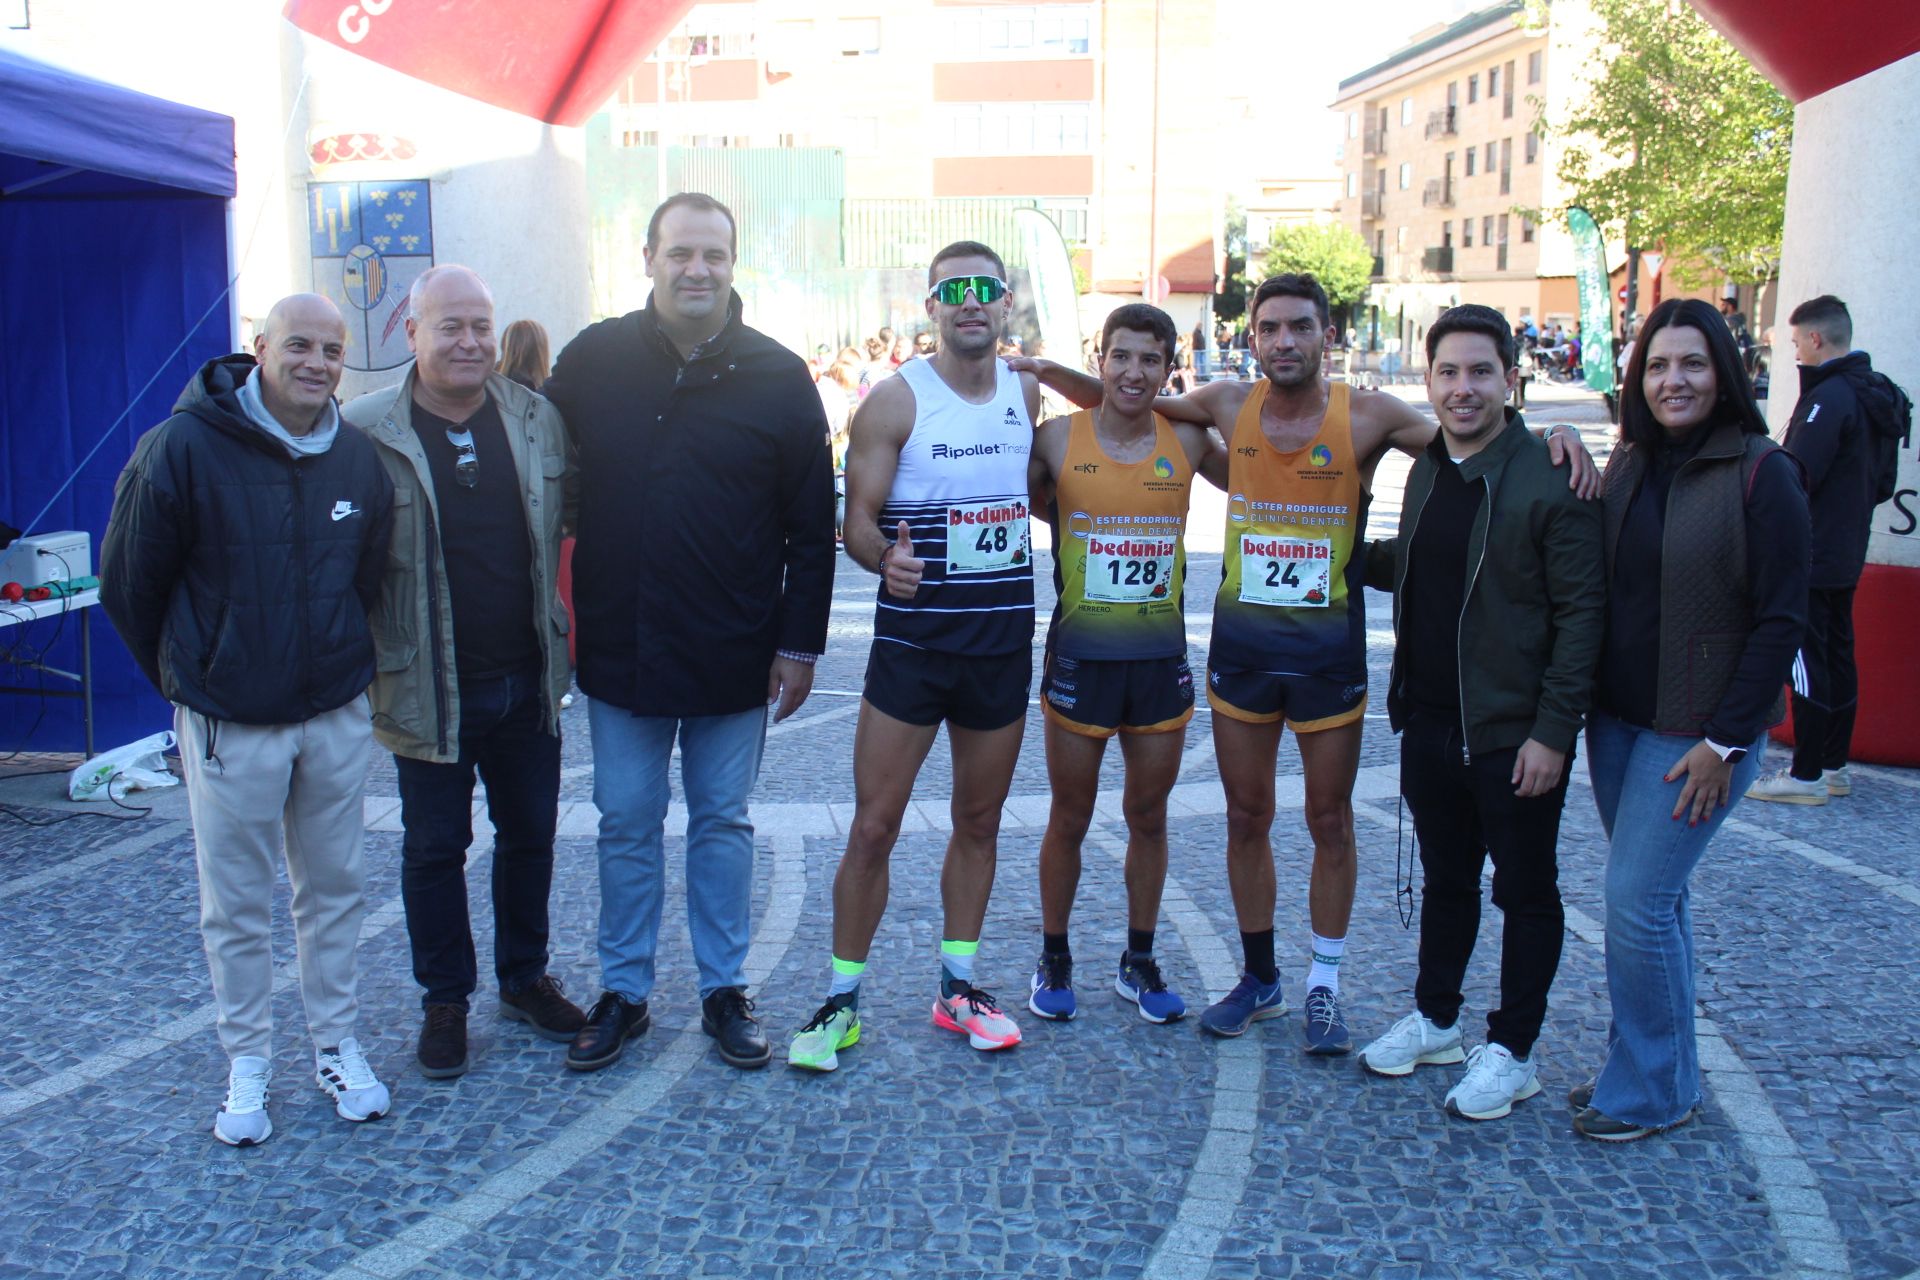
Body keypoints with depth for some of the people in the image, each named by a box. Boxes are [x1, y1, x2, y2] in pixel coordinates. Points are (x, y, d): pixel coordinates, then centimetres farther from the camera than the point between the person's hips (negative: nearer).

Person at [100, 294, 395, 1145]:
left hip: (338, 716, 3)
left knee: (335, 889, 13)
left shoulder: (358, 458, 0)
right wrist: (184, 676, 6)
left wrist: (340, 661, 13)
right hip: (229, 724, -3)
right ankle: (247, 1063, 25)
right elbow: (128, 581, -4)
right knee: (235, 906, 9)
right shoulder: (184, 447, -13)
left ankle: (337, 1045, 28)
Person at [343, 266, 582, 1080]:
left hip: (527, 679, 4)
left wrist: (560, 635, 5)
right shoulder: (365, 432, -9)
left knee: (530, 833, 15)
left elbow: (568, 525, 11)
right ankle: (444, 999, 28)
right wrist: (368, 663, -9)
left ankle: (525, 977, 34)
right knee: (435, 847, 10)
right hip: (428, 689, -3)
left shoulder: (540, 420, 2)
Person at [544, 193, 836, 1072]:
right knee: (626, 825, 11)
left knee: (723, 824, 12)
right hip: (619, 648, 1)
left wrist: (800, 643, -5)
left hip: (734, 658, -1)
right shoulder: (593, 360, 0)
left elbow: (811, 528, -2)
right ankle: (622, 991, 26)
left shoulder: (777, 378, -3)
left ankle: (725, 991, 26)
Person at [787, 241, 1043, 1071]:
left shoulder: (1027, 393, 6)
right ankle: (842, 999, 13)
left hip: (1004, 643, 4)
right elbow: (857, 519, -11)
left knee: (979, 822, 13)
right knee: (874, 825, -2)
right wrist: (886, 557, -31)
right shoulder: (896, 401, -7)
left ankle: (957, 986, 28)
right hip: (911, 639, -4)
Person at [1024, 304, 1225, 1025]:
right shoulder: (1058, 439, -5)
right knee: (1069, 820, 10)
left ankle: (1138, 962, 31)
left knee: (1149, 817, 14)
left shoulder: (1188, 442, 0)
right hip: (1079, 659, -2)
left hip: (1161, 659, 2)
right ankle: (1054, 960, 29)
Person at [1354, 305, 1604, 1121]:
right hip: (1429, 722, 7)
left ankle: (1512, 1052, 22)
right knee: (1445, 879, 19)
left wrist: (1553, 730, -18)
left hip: (1513, 732, -6)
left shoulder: (1549, 481, -15)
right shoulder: (1427, 470, 7)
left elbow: (1582, 613, -15)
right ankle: (1435, 1020, 35)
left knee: (1524, 892, 9)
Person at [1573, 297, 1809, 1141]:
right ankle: (1660, 1067, 31)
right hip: (1617, 718, 6)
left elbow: (1781, 621, -13)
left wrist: (1725, 741, -14)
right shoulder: (1628, 464, 6)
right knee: (1652, 896, 15)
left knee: (1637, 898, -6)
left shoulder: (1762, 473, -12)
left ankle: (1649, 1092, 13)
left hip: (1699, 729, -6)